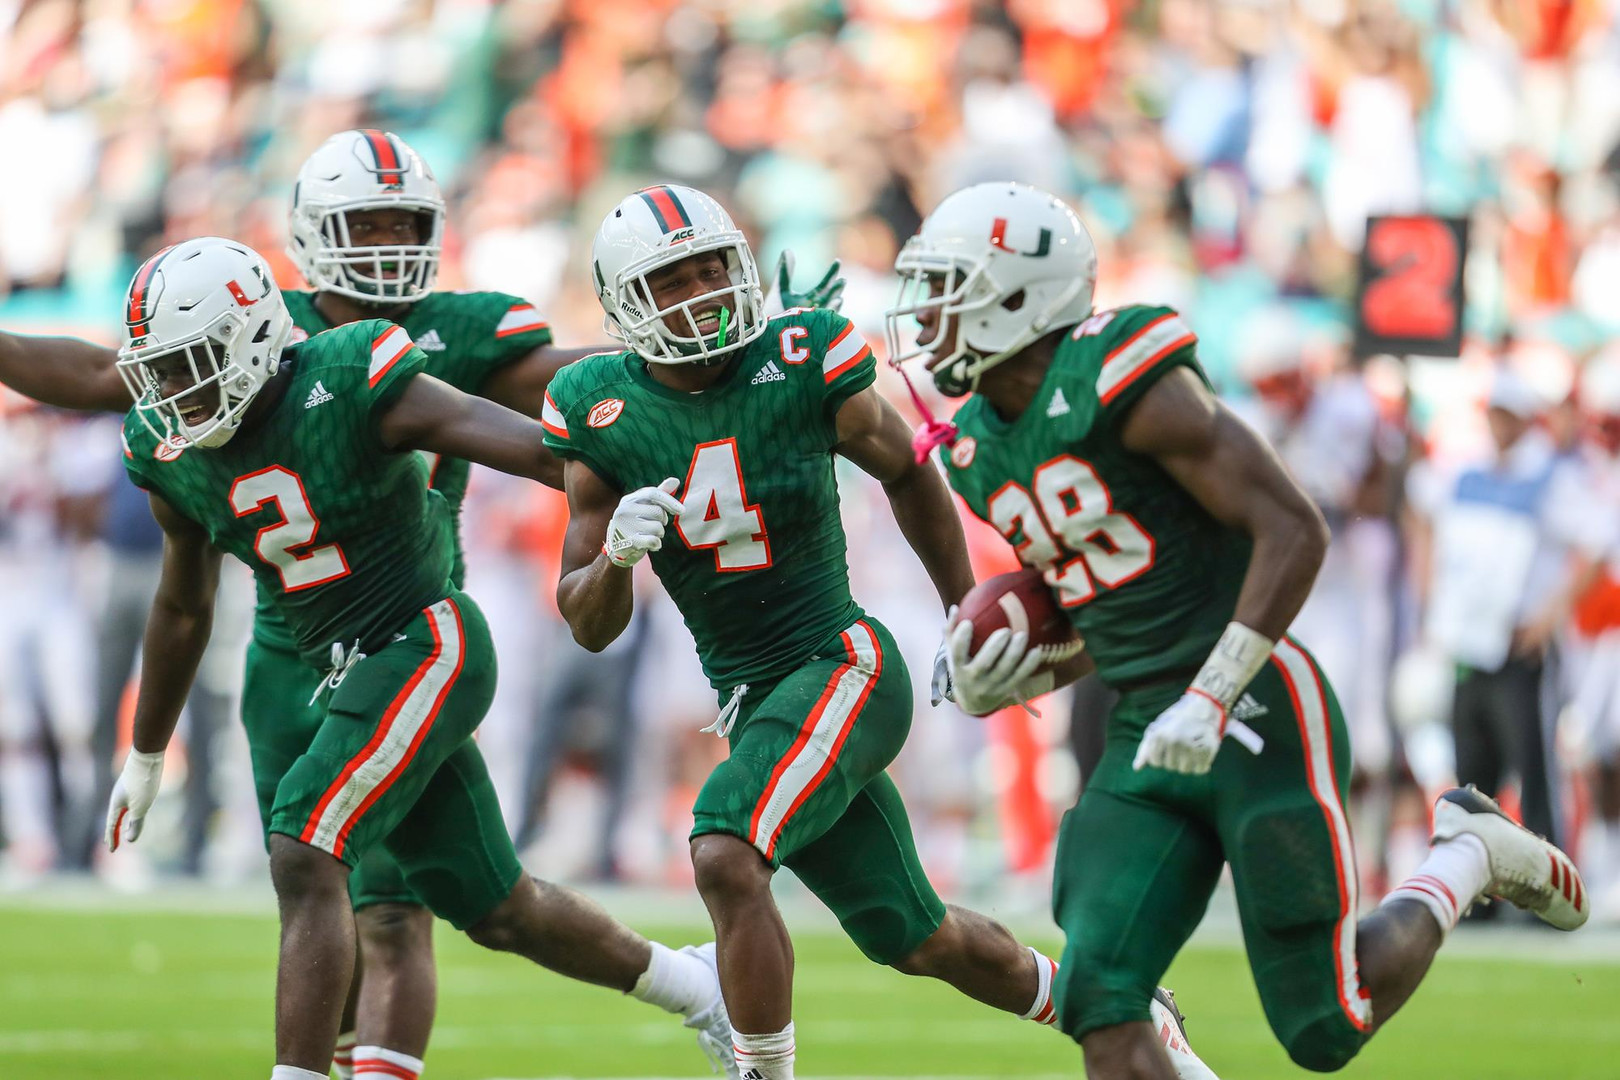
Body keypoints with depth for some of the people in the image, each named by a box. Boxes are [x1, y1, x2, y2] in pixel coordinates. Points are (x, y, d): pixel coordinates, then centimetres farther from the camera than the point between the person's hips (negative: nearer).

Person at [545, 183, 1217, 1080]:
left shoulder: (802, 361, -11)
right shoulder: (602, 410, -3)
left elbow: (906, 473, 9)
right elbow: (589, 626, 1)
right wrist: (616, 552, -21)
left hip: (844, 666, -4)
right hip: (751, 702, 4)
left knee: (725, 861, -29)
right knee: (915, 941, 15)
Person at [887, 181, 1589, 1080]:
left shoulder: (1125, 385, -16)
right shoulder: (982, 455, 11)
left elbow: (1294, 531, -18)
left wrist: (1210, 699, -24)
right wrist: (991, 686, 1)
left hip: (1256, 715, -8)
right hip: (1147, 737, 8)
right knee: (1099, 1007, -9)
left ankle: (1467, 858, 23)